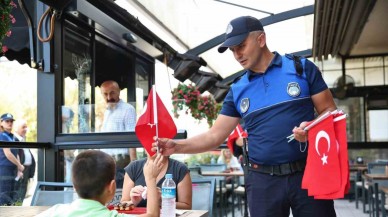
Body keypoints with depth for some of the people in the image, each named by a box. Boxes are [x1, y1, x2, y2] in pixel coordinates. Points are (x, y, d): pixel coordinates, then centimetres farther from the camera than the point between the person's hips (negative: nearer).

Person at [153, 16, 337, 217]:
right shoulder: (237, 90, 8)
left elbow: (329, 112, 2)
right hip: (263, 180, 2)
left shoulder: (302, 68, 0)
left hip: (308, 173, -2)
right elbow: (215, 135, 6)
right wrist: (176, 146, -8)